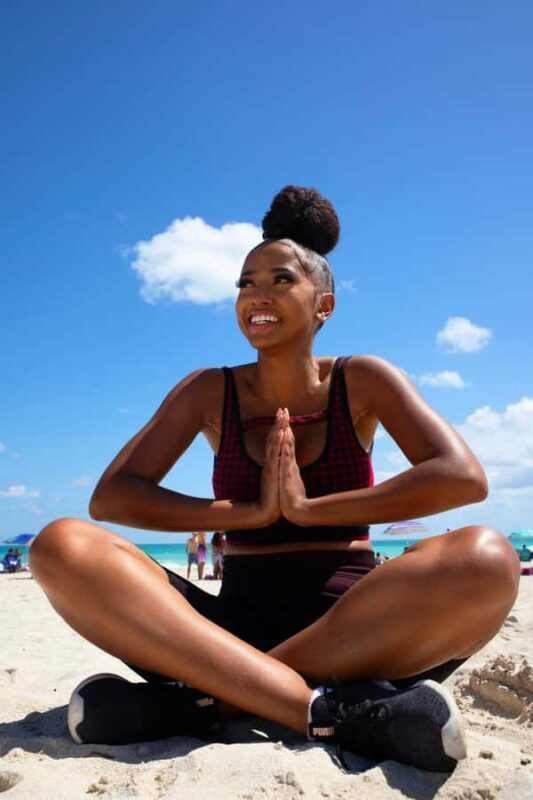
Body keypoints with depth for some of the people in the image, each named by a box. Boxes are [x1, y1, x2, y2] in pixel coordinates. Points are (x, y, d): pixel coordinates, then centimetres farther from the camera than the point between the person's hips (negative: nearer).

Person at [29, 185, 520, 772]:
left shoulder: (361, 381, 4)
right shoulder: (210, 392, 7)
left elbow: (464, 477, -10)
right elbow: (109, 497, -2)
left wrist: (308, 509, -14)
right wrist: (249, 512, -12)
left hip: (353, 626, 0)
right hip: (236, 622, 1)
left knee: (487, 560, -30)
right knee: (62, 547, -21)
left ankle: (203, 698, -25)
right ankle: (334, 709, -29)